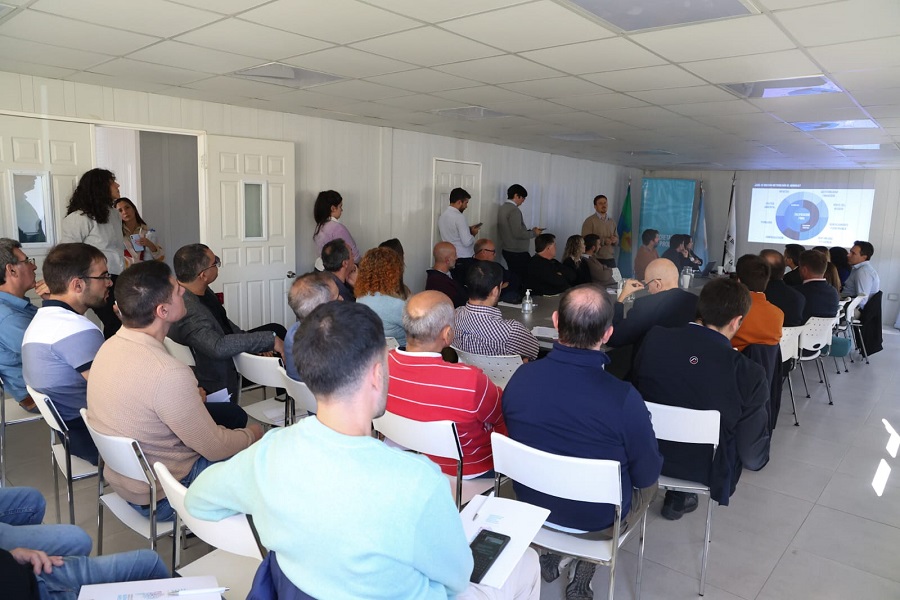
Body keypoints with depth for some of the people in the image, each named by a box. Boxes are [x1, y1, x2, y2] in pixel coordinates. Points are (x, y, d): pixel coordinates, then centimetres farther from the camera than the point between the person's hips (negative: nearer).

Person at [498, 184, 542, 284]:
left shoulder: (502, 208, 12)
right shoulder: (514, 210, -17)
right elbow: (518, 233, -22)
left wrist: (529, 230, 13)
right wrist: (534, 233, -8)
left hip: (507, 250, 10)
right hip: (517, 252, -10)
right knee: (524, 277, -6)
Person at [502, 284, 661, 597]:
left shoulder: (520, 377, -20)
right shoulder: (624, 398, -32)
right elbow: (646, 476, -15)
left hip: (531, 504, 4)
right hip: (598, 519, -4)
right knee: (650, 483, 26)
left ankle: (549, 551, 25)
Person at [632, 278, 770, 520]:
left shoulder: (654, 337, -18)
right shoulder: (749, 373, -26)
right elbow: (751, 456, -16)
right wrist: (758, 458, 7)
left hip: (648, 457, 3)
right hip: (702, 470, -3)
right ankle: (679, 498, 27)